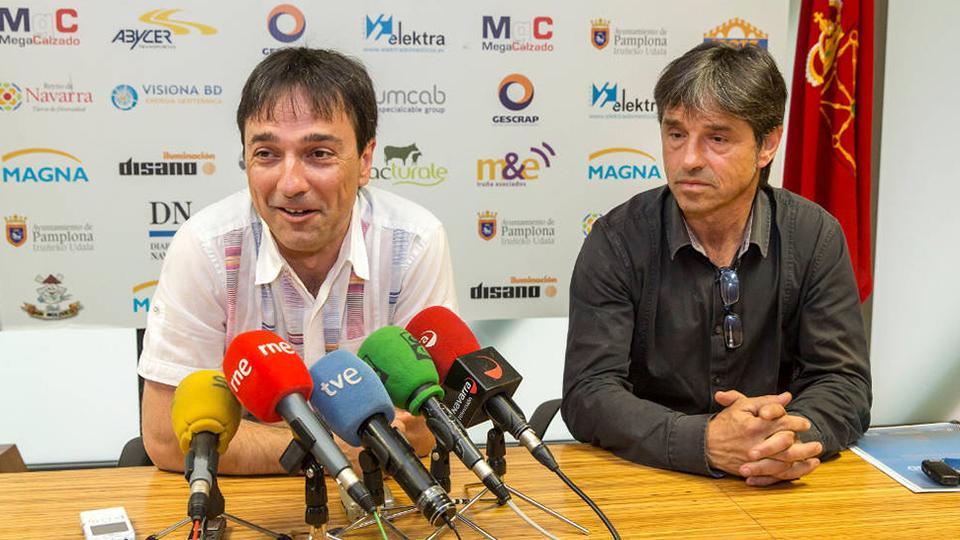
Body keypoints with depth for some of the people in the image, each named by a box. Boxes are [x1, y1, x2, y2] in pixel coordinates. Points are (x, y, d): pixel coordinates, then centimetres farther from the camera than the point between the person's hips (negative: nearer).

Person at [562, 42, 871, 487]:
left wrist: (792, 438, -25)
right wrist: (706, 442, -29)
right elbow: (588, 393, -13)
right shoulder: (618, 241, -8)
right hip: (644, 477, -3)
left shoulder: (815, 237, -2)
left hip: (773, 487, 4)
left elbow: (844, 383, -2)